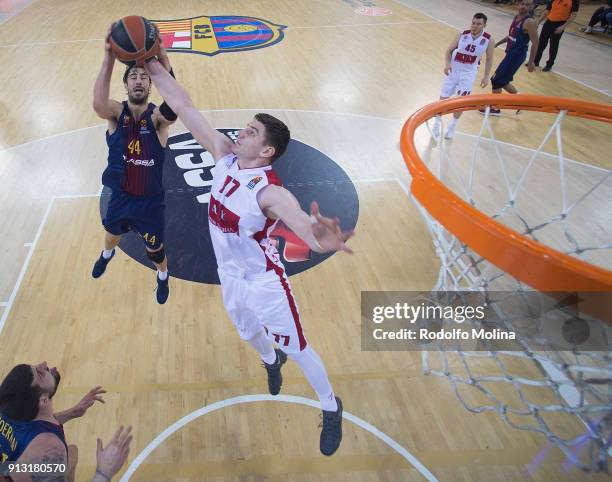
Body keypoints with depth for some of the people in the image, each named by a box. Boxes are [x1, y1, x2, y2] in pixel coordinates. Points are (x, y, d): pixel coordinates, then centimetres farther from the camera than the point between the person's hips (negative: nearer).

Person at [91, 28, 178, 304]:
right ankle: (107, 255, 69)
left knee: (155, 249, 17)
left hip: (151, 201, -2)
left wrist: (162, 58, -57)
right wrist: (109, 57, -53)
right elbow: (98, 104, -41)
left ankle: (163, 276, 52)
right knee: (112, 234, 32)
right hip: (120, 197, 2)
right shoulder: (116, 112, -15)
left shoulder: (158, 116, -19)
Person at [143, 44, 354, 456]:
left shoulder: (269, 191, -32)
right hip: (230, 277, 7)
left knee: (296, 348, 9)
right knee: (249, 333, 30)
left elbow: (297, 217, -55)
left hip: (264, 282, -6)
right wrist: (153, 66, -10)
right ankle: (271, 362, 66)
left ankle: (332, 409, 34)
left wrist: (319, 239, -77)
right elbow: (184, 107, -8)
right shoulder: (225, 155, -12)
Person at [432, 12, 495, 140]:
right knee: (443, 97, 4)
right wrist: (447, 64, -21)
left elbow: (489, 59, 1)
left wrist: (486, 76, -2)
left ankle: (452, 126, 21)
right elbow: (449, 50, -4)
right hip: (454, 69, 0)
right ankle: (437, 121, 24)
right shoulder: (462, 35, -12)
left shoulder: (488, 40, -11)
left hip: (469, 73, 0)